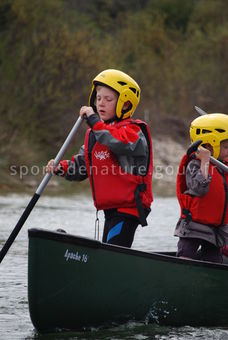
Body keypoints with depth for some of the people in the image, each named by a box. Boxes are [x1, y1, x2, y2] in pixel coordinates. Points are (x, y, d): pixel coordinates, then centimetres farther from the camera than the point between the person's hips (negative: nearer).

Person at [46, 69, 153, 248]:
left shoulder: (132, 130, -11)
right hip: (111, 208, 9)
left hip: (129, 207, -9)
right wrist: (62, 168, 0)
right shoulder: (94, 134, 16)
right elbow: (81, 165, 20)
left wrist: (94, 121, -30)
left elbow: (120, 142, -35)